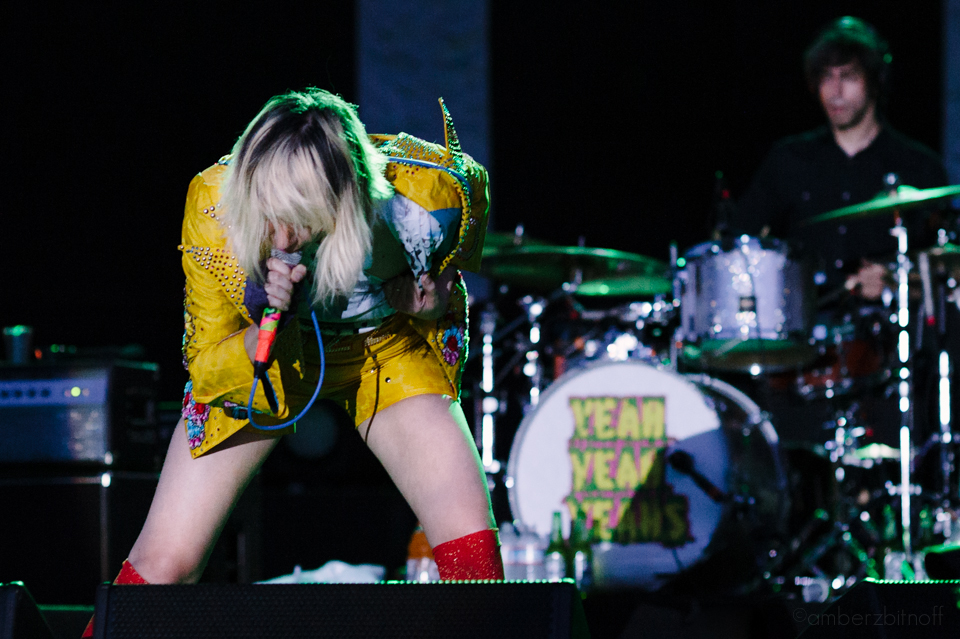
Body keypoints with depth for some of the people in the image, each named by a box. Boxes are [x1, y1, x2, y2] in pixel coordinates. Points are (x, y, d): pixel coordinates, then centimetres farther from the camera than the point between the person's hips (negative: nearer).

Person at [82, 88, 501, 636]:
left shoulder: (432, 189, -33)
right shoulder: (212, 205, -33)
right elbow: (207, 365, -19)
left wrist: (440, 284, -17)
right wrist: (264, 326, -38)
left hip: (392, 345, 0)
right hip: (255, 355, 0)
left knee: (471, 546, -20)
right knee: (163, 563, -7)